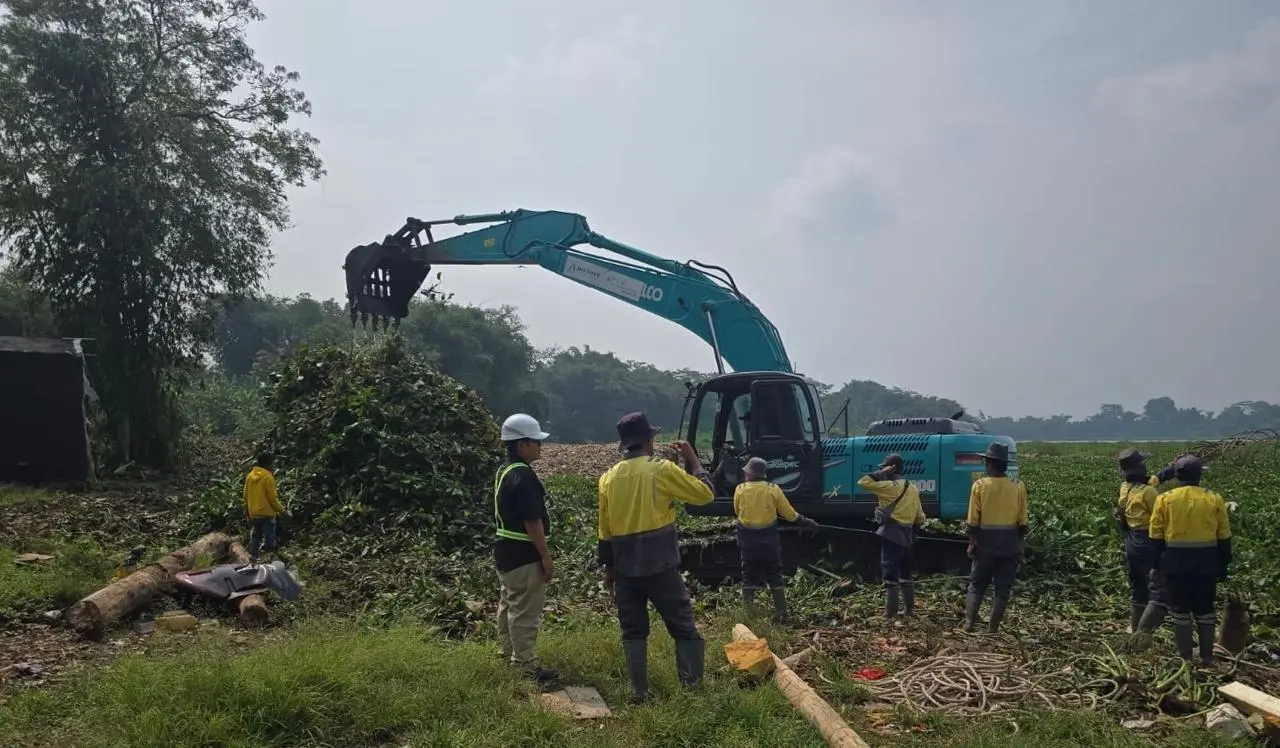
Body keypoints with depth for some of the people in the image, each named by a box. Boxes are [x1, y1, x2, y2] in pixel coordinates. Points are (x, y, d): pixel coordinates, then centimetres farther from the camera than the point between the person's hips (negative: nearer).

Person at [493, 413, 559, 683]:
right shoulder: (523, 475, -22)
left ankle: (508, 652, 34)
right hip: (523, 553, -10)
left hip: (505, 548, 10)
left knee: (509, 603, 21)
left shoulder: (504, 471, 9)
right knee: (526, 610, -2)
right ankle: (526, 664, 5)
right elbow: (532, 521, -23)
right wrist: (546, 557, -17)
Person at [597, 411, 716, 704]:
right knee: (683, 626, 8)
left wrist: (608, 567, 17)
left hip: (625, 568, 4)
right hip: (660, 565, -4)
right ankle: (692, 686, 9)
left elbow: (604, 531, 9)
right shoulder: (662, 469, -10)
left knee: (633, 631, 13)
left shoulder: (609, 478, 4)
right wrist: (693, 460, 7)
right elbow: (706, 494, -3)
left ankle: (639, 691, 13)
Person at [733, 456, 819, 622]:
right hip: (769, 538, 0)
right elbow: (789, 513, -1)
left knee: (749, 576, 10)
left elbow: (737, 511, 6)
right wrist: (806, 522, 14)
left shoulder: (740, 489, -8)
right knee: (774, 576, 9)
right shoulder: (773, 489, -7)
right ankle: (781, 613, 7)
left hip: (747, 538, 0)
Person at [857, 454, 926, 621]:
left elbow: (863, 482, -19)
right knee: (905, 573, 18)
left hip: (891, 535, -8)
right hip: (906, 537, 8)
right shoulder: (912, 489, 14)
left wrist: (881, 474, -11)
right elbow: (919, 517, 17)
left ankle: (890, 614, -6)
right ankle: (909, 609, 25)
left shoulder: (891, 486, -13)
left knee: (890, 574, -6)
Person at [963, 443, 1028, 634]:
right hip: (1010, 546, 1)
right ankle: (992, 628, 9)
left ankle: (969, 622, 4)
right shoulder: (1018, 487, -3)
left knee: (976, 585, 13)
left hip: (986, 545, -1)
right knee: (1002, 589, 9)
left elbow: (973, 521, -8)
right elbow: (1022, 523, 1)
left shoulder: (980, 485, -9)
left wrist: (972, 542, 3)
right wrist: (1019, 545, 12)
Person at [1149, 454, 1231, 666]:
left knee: (1180, 610, 7)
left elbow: (1156, 537, -2)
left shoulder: (1164, 499, -4)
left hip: (1176, 562, -1)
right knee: (1205, 611, 12)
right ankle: (1207, 657, 16)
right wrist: (1223, 567, 12)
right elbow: (1224, 538, 4)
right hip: (1206, 563, 1)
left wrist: (1155, 565, 6)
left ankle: (1185, 657, 10)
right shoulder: (1214, 500, 0)